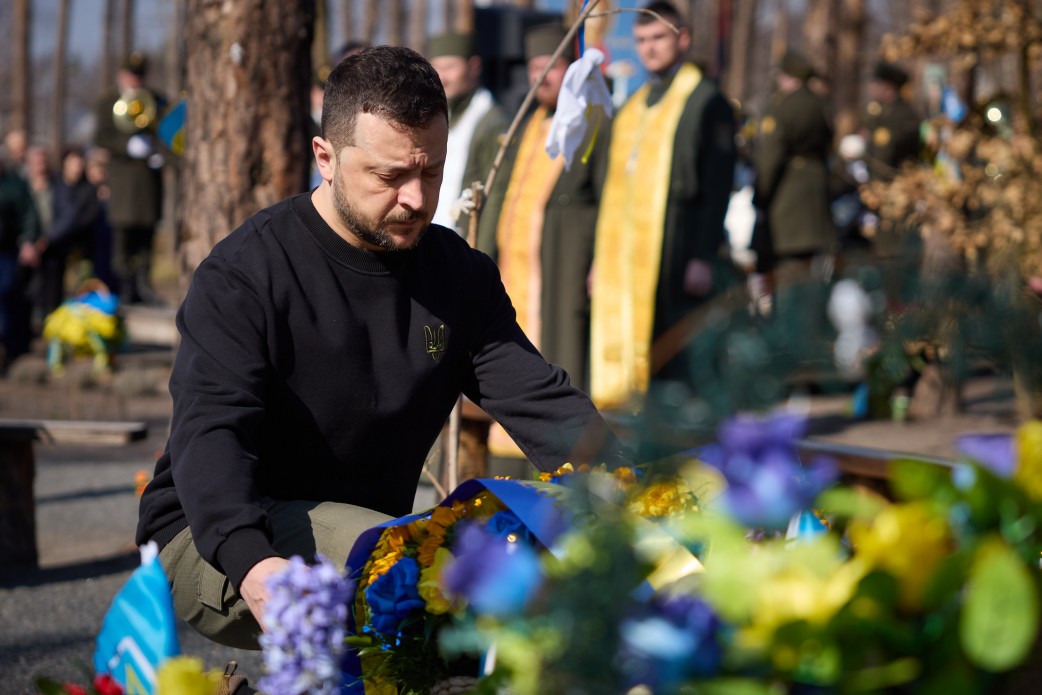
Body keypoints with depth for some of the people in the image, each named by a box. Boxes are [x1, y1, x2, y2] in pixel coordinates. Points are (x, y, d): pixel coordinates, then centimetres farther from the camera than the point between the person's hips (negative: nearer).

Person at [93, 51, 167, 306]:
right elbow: (101, 137, -2)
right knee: (124, 230, -6)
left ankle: (143, 283, 4)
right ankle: (126, 288, -3)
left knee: (147, 229, 0)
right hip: (123, 171, -3)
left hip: (150, 170, 3)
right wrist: (129, 145, -15)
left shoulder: (154, 100, 15)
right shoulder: (107, 101, 7)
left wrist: (159, 152, -5)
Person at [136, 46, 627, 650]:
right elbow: (210, 431, -26)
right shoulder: (243, 276, -14)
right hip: (215, 540, -6)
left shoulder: (462, 276, 5)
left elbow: (542, 403, -2)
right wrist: (254, 565, -47)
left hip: (368, 529, 7)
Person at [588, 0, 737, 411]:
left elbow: (717, 186, -8)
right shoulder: (631, 110, 20)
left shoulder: (706, 102, -2)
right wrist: (601, 256, 16)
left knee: (678, 359, -7)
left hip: (678, 256, -7)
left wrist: (703, 257, -15)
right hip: (626, 258, 7)